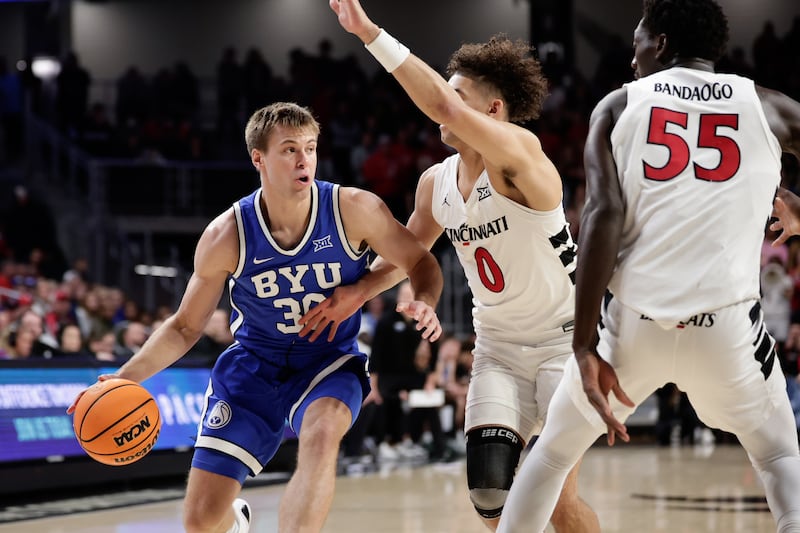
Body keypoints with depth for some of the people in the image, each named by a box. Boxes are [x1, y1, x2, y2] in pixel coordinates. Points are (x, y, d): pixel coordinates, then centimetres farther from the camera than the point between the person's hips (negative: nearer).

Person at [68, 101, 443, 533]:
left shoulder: (354, 210, -17)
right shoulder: (227, 235, -14)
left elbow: (420, 262, -4)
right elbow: (186, 326, -2)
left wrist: (423, 302, -28)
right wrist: (125, 378, -16)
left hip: (330, 360, -1)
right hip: (254, 364, 1)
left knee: (322, 434, -39)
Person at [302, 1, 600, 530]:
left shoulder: (521, 151, -20)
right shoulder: (435, 183, 2)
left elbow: (444, 107, -38)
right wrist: (361, 290, 5)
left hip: (564, 338, -6)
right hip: (498, 348, 6)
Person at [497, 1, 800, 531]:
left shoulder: (618, 105, 8)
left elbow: (603, 215, -6)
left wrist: (586, 346, -8)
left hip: (632, 318, 0)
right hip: (725, 321, 0)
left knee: (554, 451, 24)